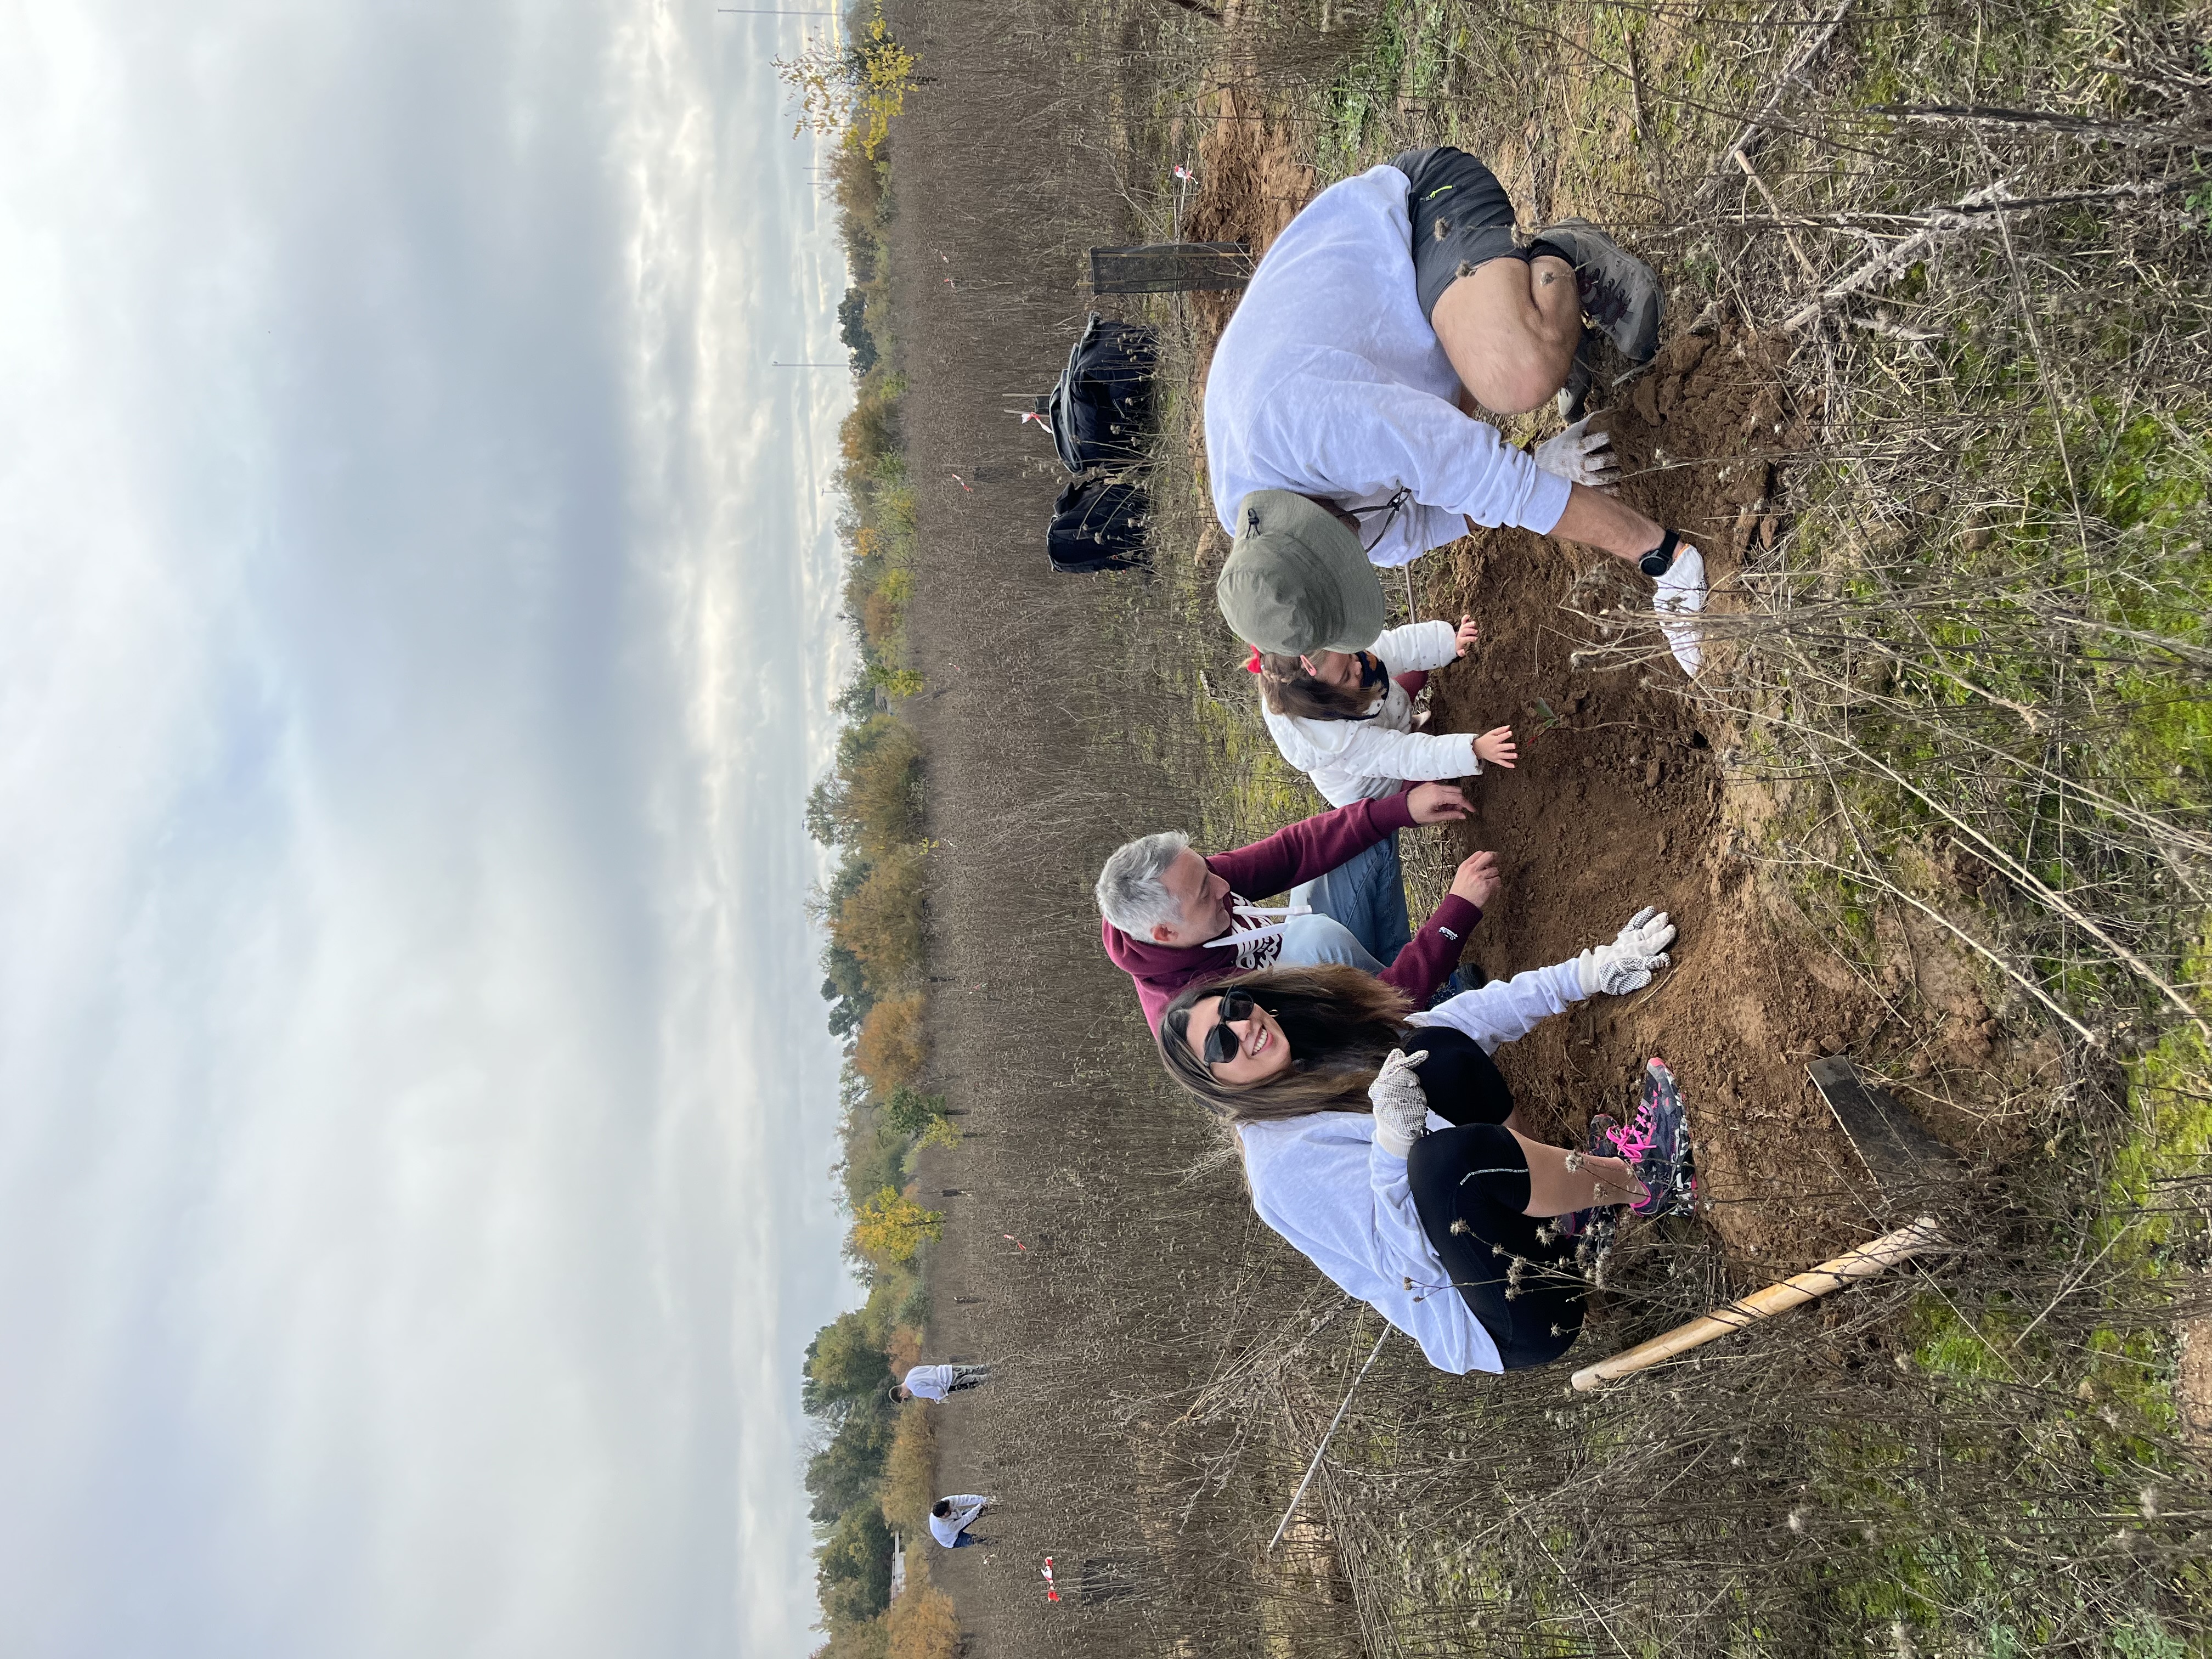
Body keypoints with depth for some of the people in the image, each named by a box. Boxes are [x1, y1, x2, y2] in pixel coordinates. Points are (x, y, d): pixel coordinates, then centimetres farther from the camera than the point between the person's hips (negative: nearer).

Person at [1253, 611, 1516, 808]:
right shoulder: (1337, 741, -47)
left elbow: (1391, 647, -20)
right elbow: (1403, 757, -42)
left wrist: (1449, 641, -30)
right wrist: (1474, 750, -50)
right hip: (1375, 792, -6)